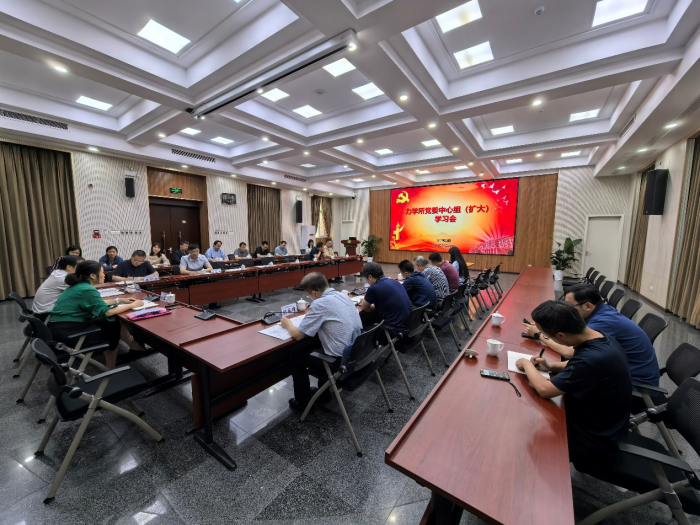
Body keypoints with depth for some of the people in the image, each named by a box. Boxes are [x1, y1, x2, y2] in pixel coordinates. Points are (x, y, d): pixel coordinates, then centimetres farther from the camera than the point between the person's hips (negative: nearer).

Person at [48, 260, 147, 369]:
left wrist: (119, 300, 15)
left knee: (114, 321, 6)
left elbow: (97, 303, 19)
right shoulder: (87, 290, -21)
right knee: (112, 326, 5)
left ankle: (132, 344, 17)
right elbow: (106, 312, -23)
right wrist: (132, 305, -14)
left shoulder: (79, 285, 8)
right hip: (65, 333, -8)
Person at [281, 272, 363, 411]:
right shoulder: (343, 295, 4)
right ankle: (323, 393, 42)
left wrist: (288, 324, 8)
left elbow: (298, 335, -12)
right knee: (314, 348, 32)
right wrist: (312, 314, 18)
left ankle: (303, 402, 29)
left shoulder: (319, 304, -20)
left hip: (342, 362, -8)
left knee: (296, 358, 14)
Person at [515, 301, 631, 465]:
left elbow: (545, 390, -29)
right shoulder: (601, 339, -8)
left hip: (595, 440, -8)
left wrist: (527, 365, -12)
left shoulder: (593, 358, -38)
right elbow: (580, 366, 14)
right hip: (604, 426, 8)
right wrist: (551, 366, -2)